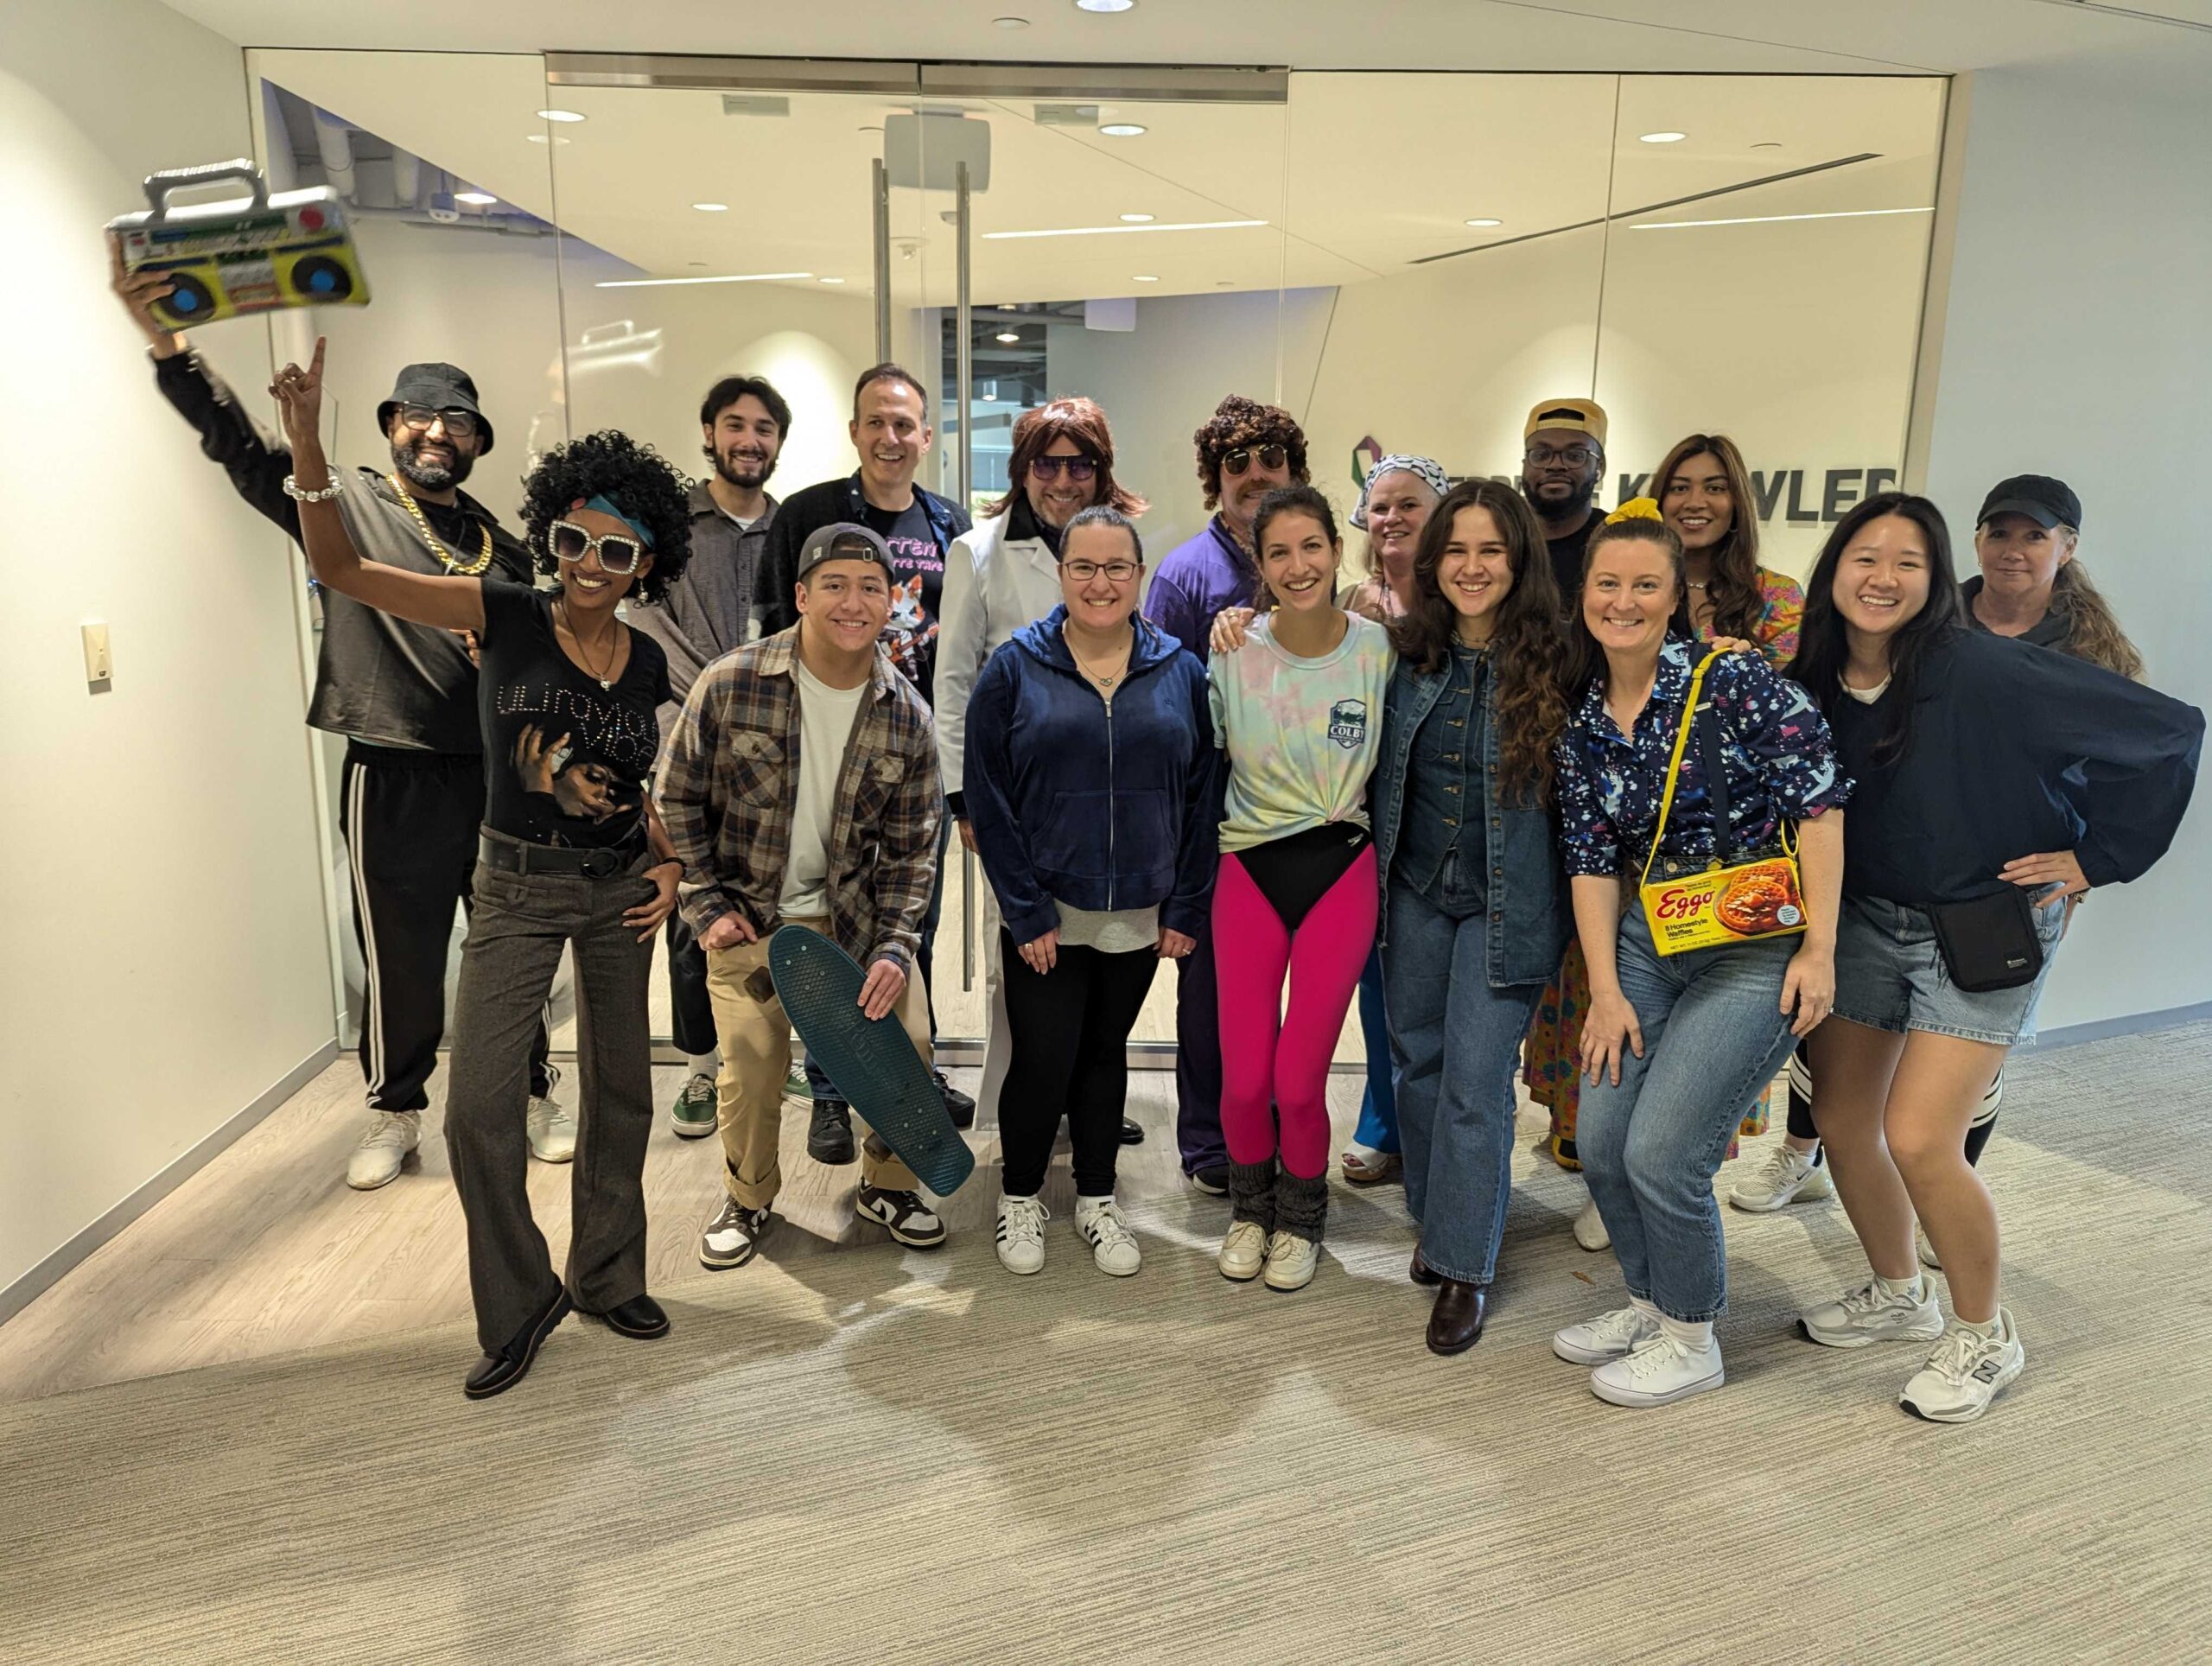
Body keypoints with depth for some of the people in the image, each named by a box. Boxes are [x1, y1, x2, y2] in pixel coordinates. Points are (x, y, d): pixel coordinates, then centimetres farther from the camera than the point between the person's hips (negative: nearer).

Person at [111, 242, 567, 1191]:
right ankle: (394, 1114, 28)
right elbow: (243, 450, -14)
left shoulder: (499, 543, 11)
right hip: (393, 781, -3)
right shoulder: (347, 503, 1)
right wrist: (167, 346, -30)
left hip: (497, 776, 3)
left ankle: (533, 1094, 29)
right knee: (400, 960, 8)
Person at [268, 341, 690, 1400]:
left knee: (620, 1090, 12)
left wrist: (669, 866, -1)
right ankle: (517, 1308, 17)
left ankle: (607, 1278, 33)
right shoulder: (504, 619, -10)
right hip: (516, 885, -3)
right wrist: (306, 439, -32)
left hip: (621, 887, 3)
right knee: (478, 1108, -5)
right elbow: (342, 569, -19)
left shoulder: (649, 663, -1)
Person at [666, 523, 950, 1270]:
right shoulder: (729, 684, -15)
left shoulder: (905, 713, -8)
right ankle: (748, 1198, 24)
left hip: (855, 911, 2)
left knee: (909, 1043, -5)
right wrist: (708, 907, -7)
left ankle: (887, 1186, 23)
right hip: (749, 916, -2)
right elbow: (677, 800, -3)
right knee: (751, 1070, -7)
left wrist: (896, 947, -13)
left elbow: (912, 845, -2)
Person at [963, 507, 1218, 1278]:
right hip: (1043, 916, -2)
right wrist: (1025, 913, -11)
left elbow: (1201, 797, 3)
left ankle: (1097, 1199, 33)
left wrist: (1187, 908, -2)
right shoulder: (1016, 668, -5)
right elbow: (988, 800, -7)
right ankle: (1020, 1197, 25)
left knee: (1105, 1055, 16)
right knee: (1042, 1061, 0)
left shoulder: (1180, 673, 1)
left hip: (1138, 917, 3)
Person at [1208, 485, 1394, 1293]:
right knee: (1244, 1081, 1)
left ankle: (1301, 1220, 30)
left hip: (1342, 871, 0)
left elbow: (1391, 763, 7)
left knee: (1299, 1082, -1)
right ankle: (1250, 1206, 34)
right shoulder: (1234, 652, -4)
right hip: (1249, 871, 1)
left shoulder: (1379, 646, -5)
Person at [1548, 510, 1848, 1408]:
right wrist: (1605, 991, 0)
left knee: (1661, 1153, -8)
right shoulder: (1583, 721, 4)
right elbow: (1591, 860, 4)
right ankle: (1650, 1303, 32)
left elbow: (1819, 802, -13)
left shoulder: (1733, 680, -13)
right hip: (1647, 941, 6)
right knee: (1600, 1141, 5)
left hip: (1758, 950, -6)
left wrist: (1819, 946, -15)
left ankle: (1691, 1339, 17)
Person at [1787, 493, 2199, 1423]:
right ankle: (1898, 1296, 34)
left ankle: (1985, 1336, 15)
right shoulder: (1813, 682, -4)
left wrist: (2092, 860, -14)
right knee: (1840, 1121, 9)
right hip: (1866, 919, 6)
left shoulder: (1982, 671, -22)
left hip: (1985, 929, -6)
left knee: (1917, 1139, -12)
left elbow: (2167, 733, -21)